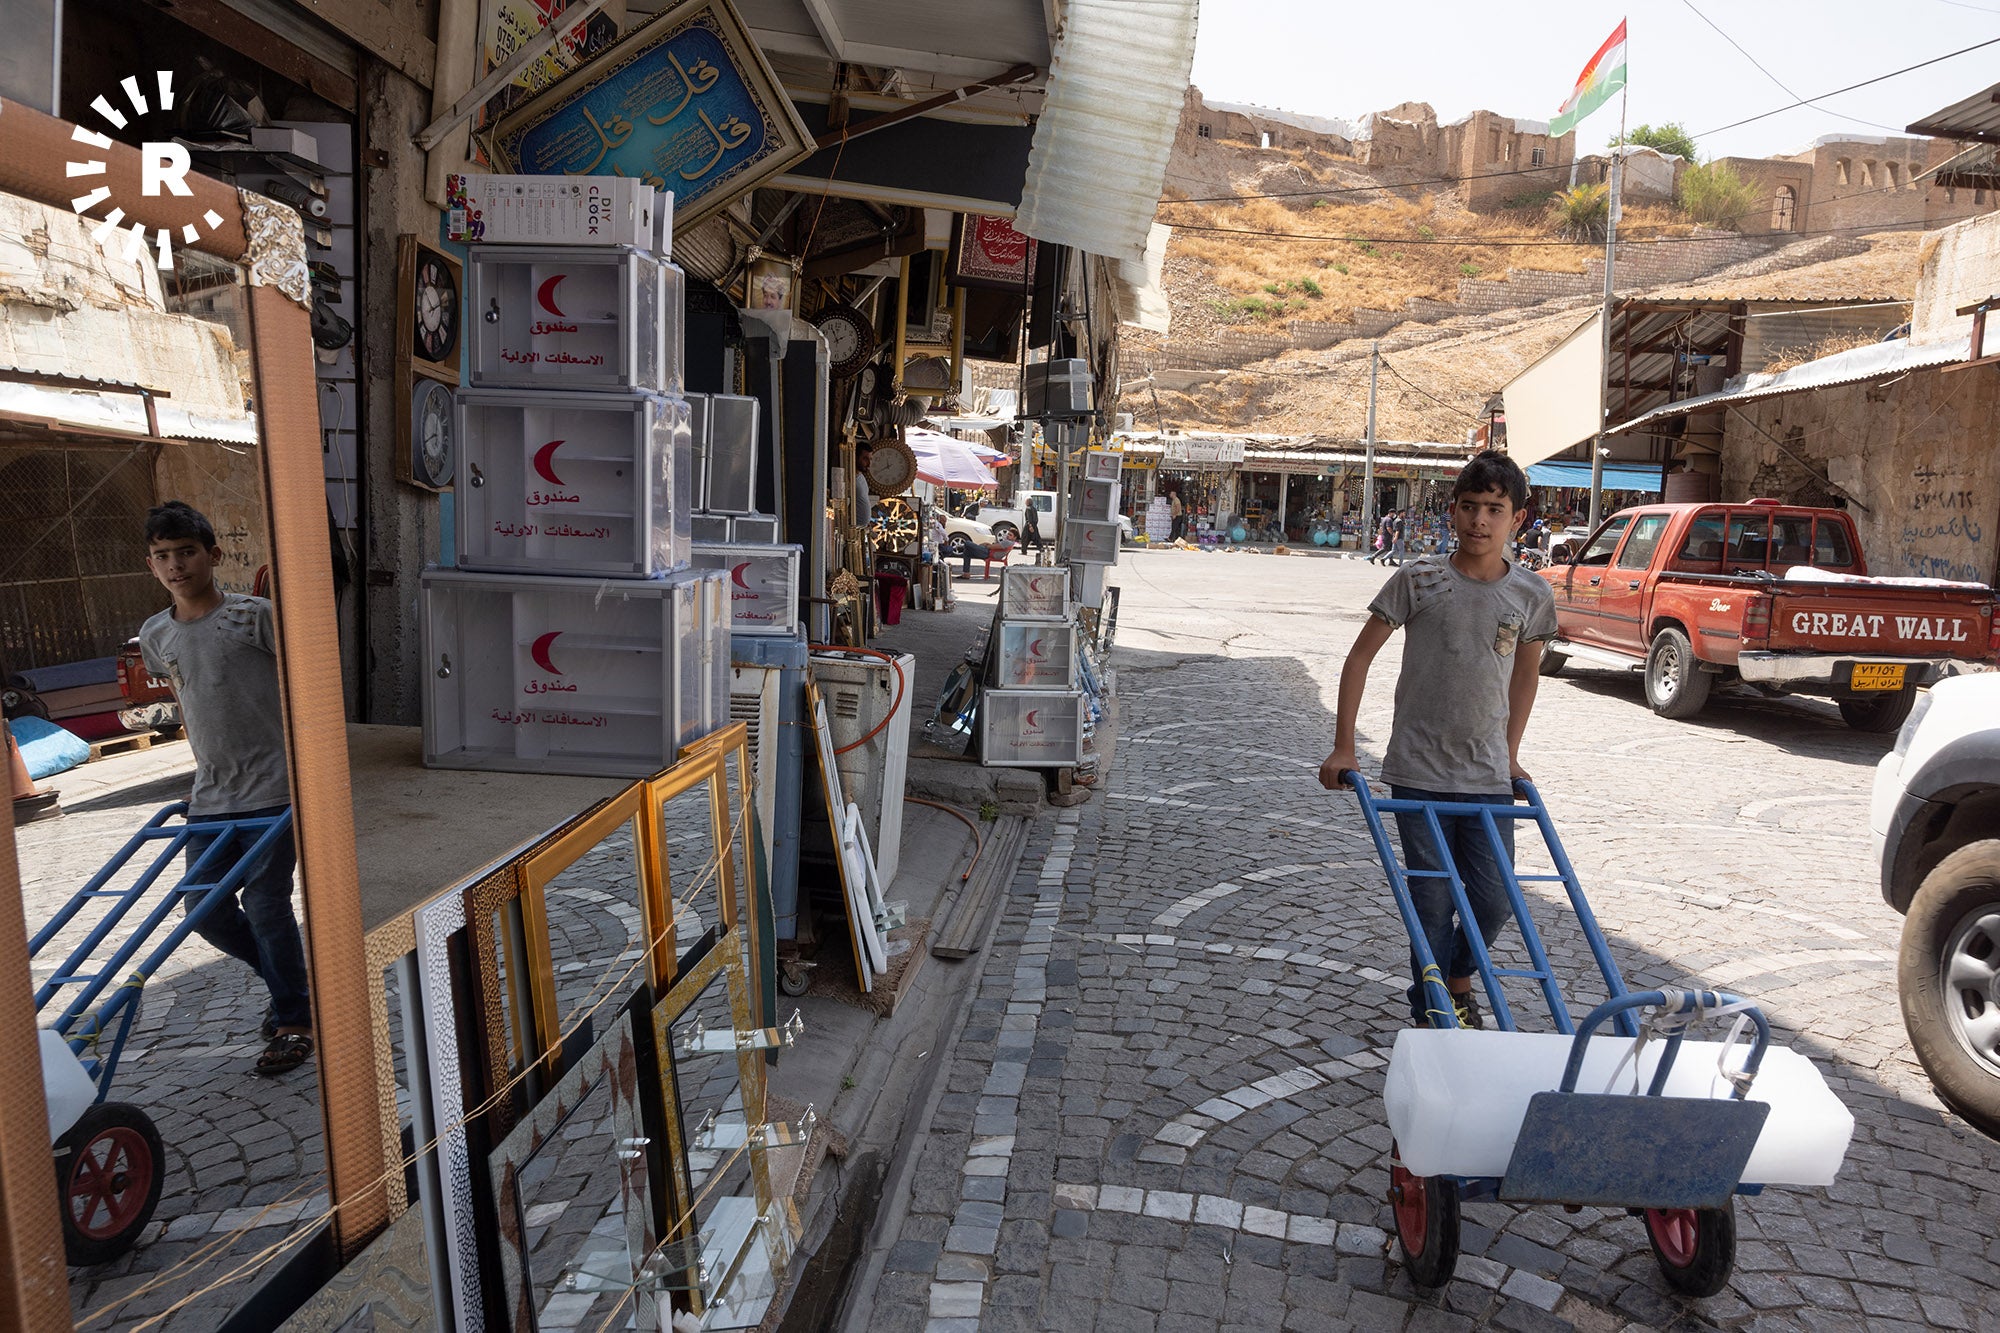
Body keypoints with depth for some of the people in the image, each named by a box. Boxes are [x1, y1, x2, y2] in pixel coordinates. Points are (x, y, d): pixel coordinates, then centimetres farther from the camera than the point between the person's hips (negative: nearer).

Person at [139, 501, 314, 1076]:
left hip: (272, 788, -6)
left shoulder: (253, 615, -9)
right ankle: (291, 982, 28)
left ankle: (294, 1022, 8)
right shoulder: (155, 635, 8)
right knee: (206, 909, 5)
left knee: (264, 901, -7)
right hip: (210, 797, 6)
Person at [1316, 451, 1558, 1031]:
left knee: (1495, 897, 4)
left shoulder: (1532, 596, -1)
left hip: (1488, 775, 2)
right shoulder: (1418, 580, -8)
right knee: (1432, 898, 3)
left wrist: (1511, 753, 17)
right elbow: (1360, 657, -2)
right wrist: (1343, 747, -5)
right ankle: (1430, 1012, 22)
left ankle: (1458, 976, 34)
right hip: (1418, 771, -2)